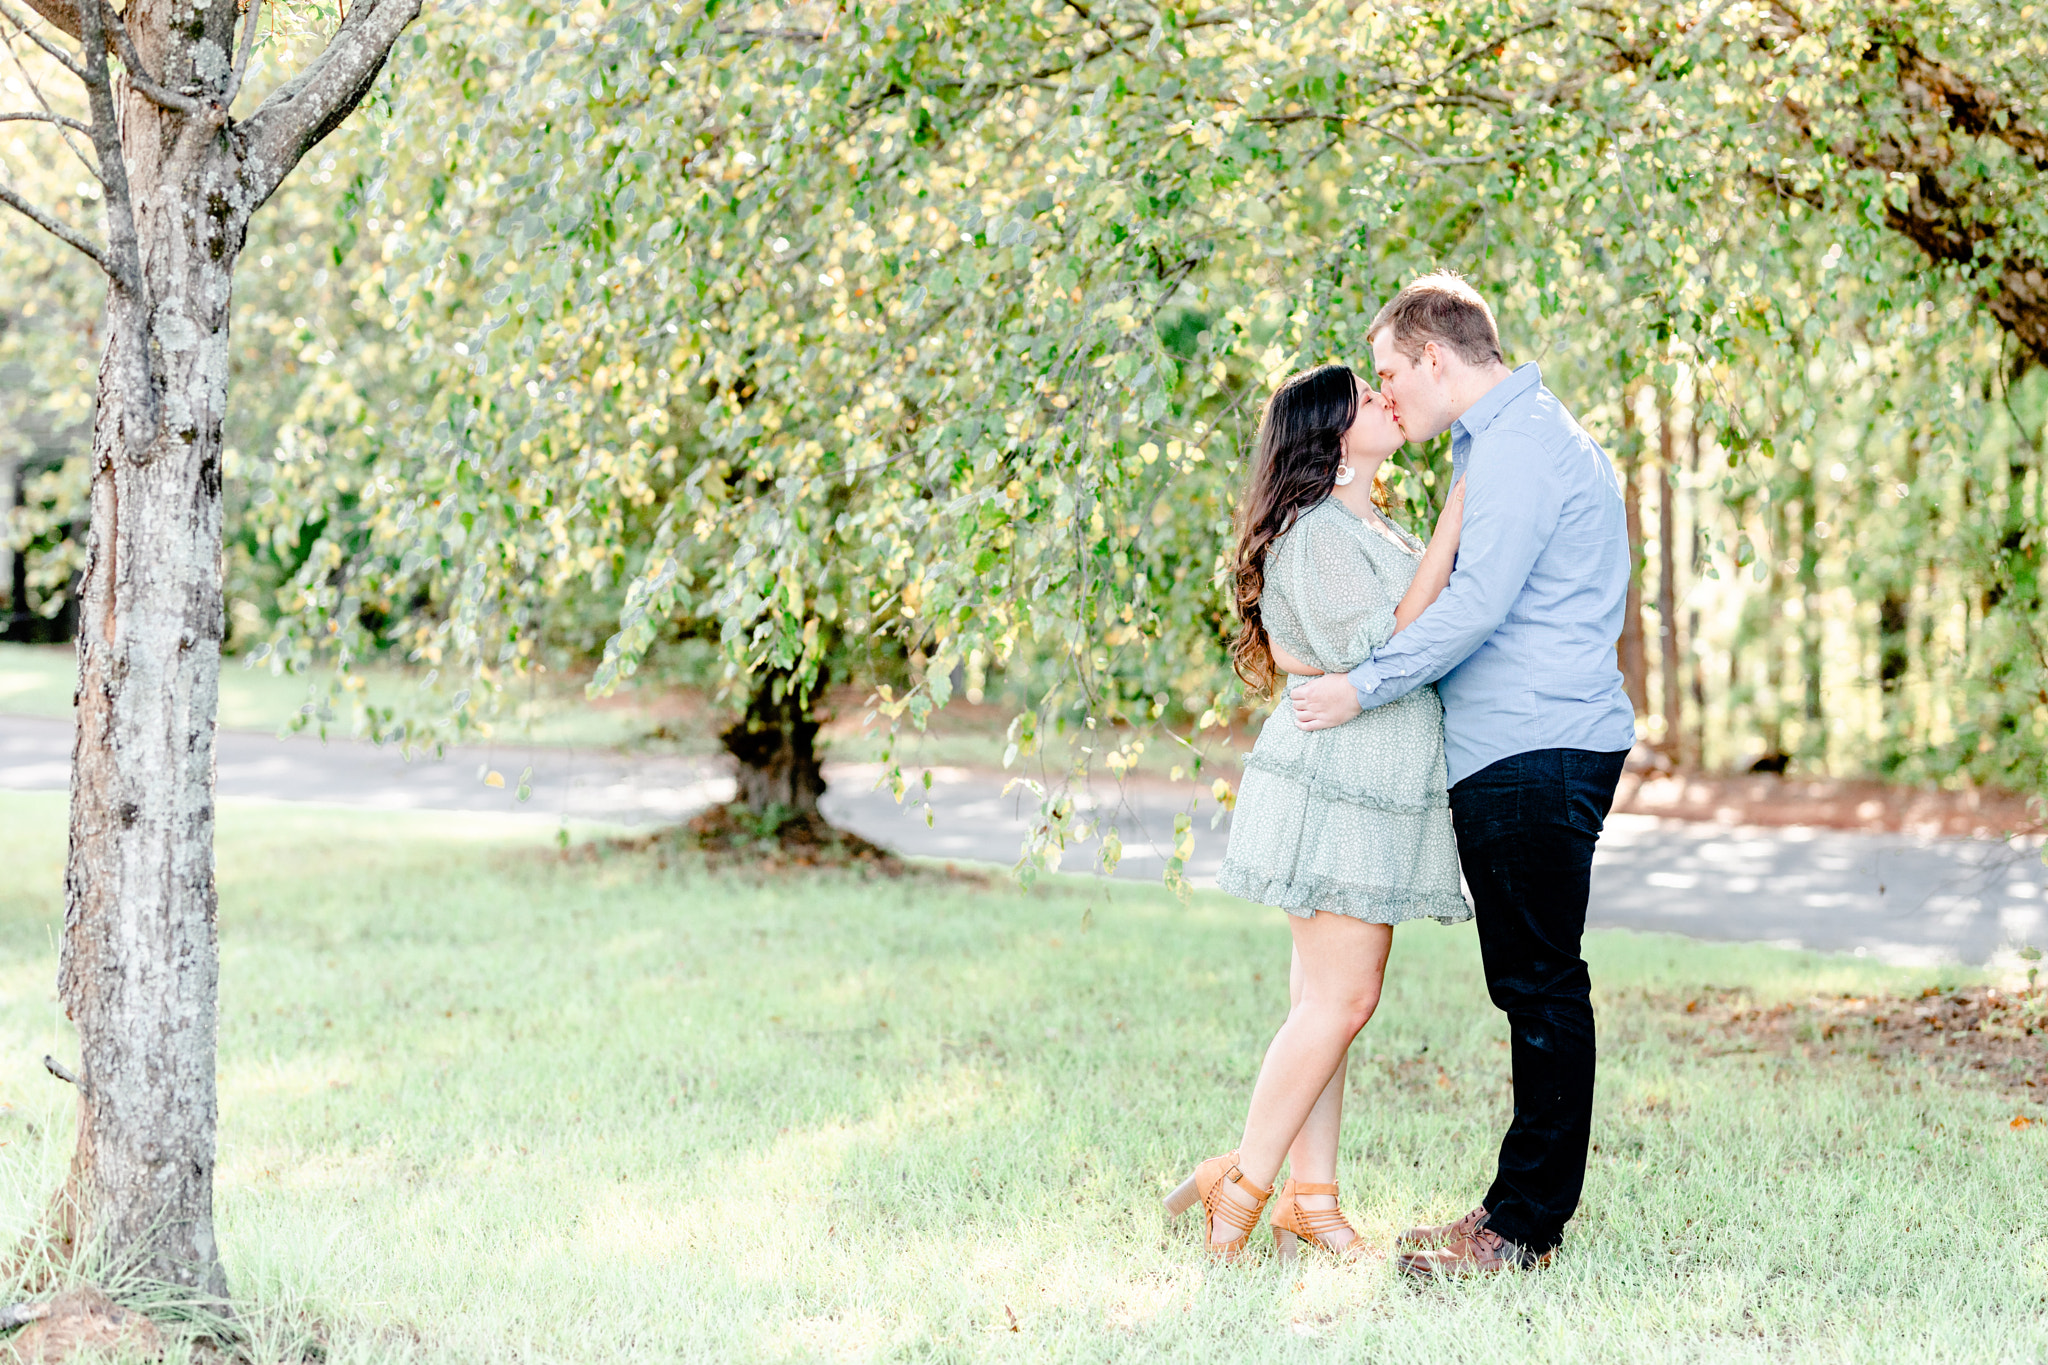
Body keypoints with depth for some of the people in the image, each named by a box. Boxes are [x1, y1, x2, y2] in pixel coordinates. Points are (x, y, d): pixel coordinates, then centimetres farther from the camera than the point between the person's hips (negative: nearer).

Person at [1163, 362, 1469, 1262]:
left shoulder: (1379, 534, 20)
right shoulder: (1317, 531, -12)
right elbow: (1379, 648, -21)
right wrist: (1454, 528, -20)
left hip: (1378, 792, 10)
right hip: (1335, 786, -10)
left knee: (1330, 999, 9)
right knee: (1339, 999, -9)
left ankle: (1310, 1198, 11)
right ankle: (1242, 1186, -1)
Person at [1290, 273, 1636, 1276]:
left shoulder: (1521, 444, -12)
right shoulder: (1502, 440, 22)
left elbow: (1477, 604, -20)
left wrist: (1363, 688, -12)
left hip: (1535, 755, -11)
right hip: (1524, 752, 11)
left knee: (1541, 986, -6)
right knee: (1532, 986, 12)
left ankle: (1525, 1226, -3)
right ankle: (1525, 1207, 17)